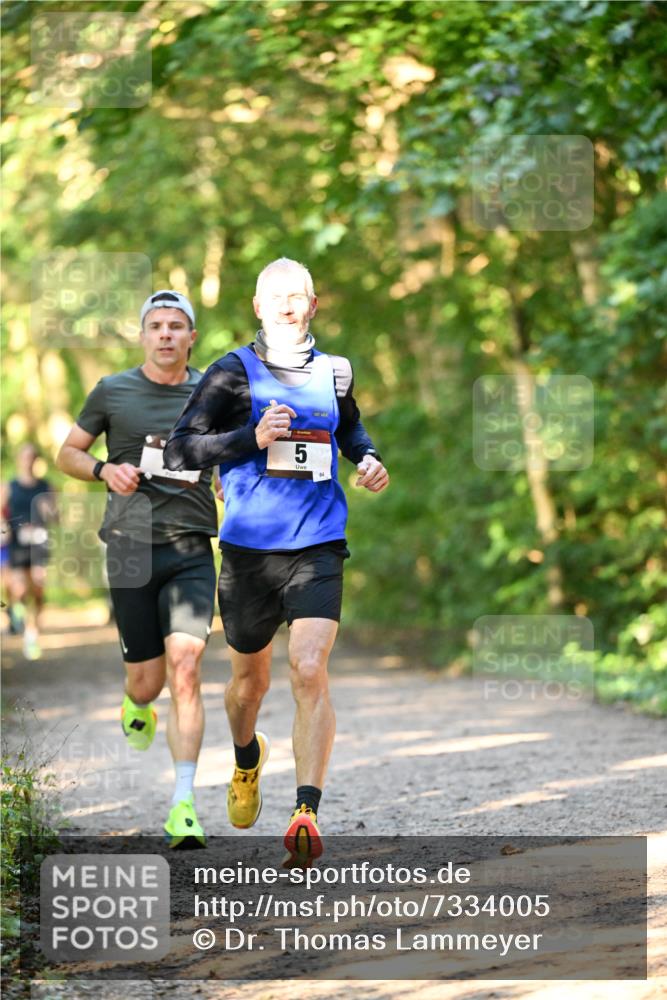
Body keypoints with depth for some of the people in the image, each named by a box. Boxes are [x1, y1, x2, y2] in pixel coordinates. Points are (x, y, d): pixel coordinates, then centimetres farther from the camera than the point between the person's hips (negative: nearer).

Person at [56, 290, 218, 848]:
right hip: (130, 548, 0)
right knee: (147, 680, 3)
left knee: (185, 671, -16)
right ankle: (136, 706, 44)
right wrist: (105, 470, -5)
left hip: (192, 550, 0)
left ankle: (183, 805, -15)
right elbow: (68, 454, 15)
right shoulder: (113, 392, 6)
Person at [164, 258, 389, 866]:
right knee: (250, 679, 16)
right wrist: (253, 438, -17)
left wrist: (368, 459, 9)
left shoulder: (334, 372, 8)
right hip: (249, 547, 0)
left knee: (310, 671, -18)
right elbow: (179, 451, -6)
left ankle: (307, 814, -21)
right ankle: (247, 759, 49)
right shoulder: (233, 373, -3)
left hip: (318, 547, 1)